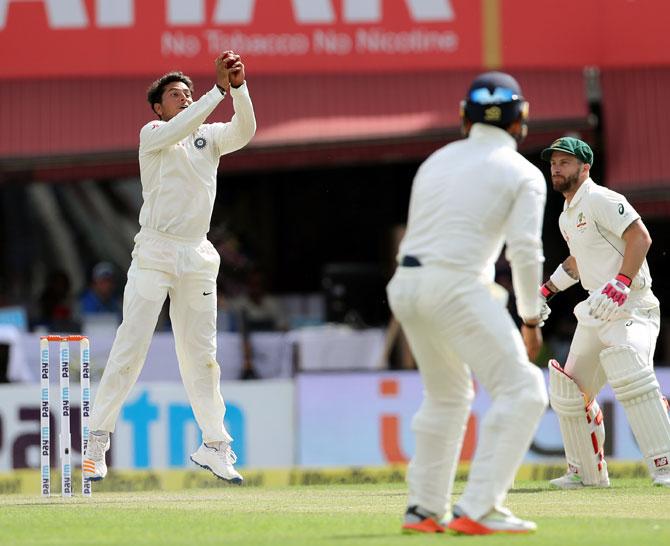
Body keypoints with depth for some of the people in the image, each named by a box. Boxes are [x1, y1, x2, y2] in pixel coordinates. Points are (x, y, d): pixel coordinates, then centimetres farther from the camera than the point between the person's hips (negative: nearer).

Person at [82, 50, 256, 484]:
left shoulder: (211, 136, 14)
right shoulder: (152, 135, 1)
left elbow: (245, 131, -5)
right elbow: (178, 130, -21)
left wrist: (239, 86, -21)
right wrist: (219, 90, -27)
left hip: (198, 257, 4)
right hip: (155, 251, -4)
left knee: (201, 354, 8)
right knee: (131, 347, -8)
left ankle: (215, 445, 12)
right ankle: (97, 440, -6)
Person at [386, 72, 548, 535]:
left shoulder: (436, 161, 20)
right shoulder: (523, 174, 3)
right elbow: (525, 251, -7)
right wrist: (531, 318, 4)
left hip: (406, 286, 7)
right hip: (457, 286, -7)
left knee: (447, 396, 25)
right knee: (522, 391, -3)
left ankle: (425, 509, 24)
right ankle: (478, 510, -14)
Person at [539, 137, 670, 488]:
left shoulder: (599, 200, -10)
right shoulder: (567, 216, 18)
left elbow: (640, 236, -20)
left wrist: (620, 282, -29)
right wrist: (547, 289, 31)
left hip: (630, 303, -10)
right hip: (596, 311, 10)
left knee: (629, 376, -31)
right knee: (569, 391, 12)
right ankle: (587, 473, 26)